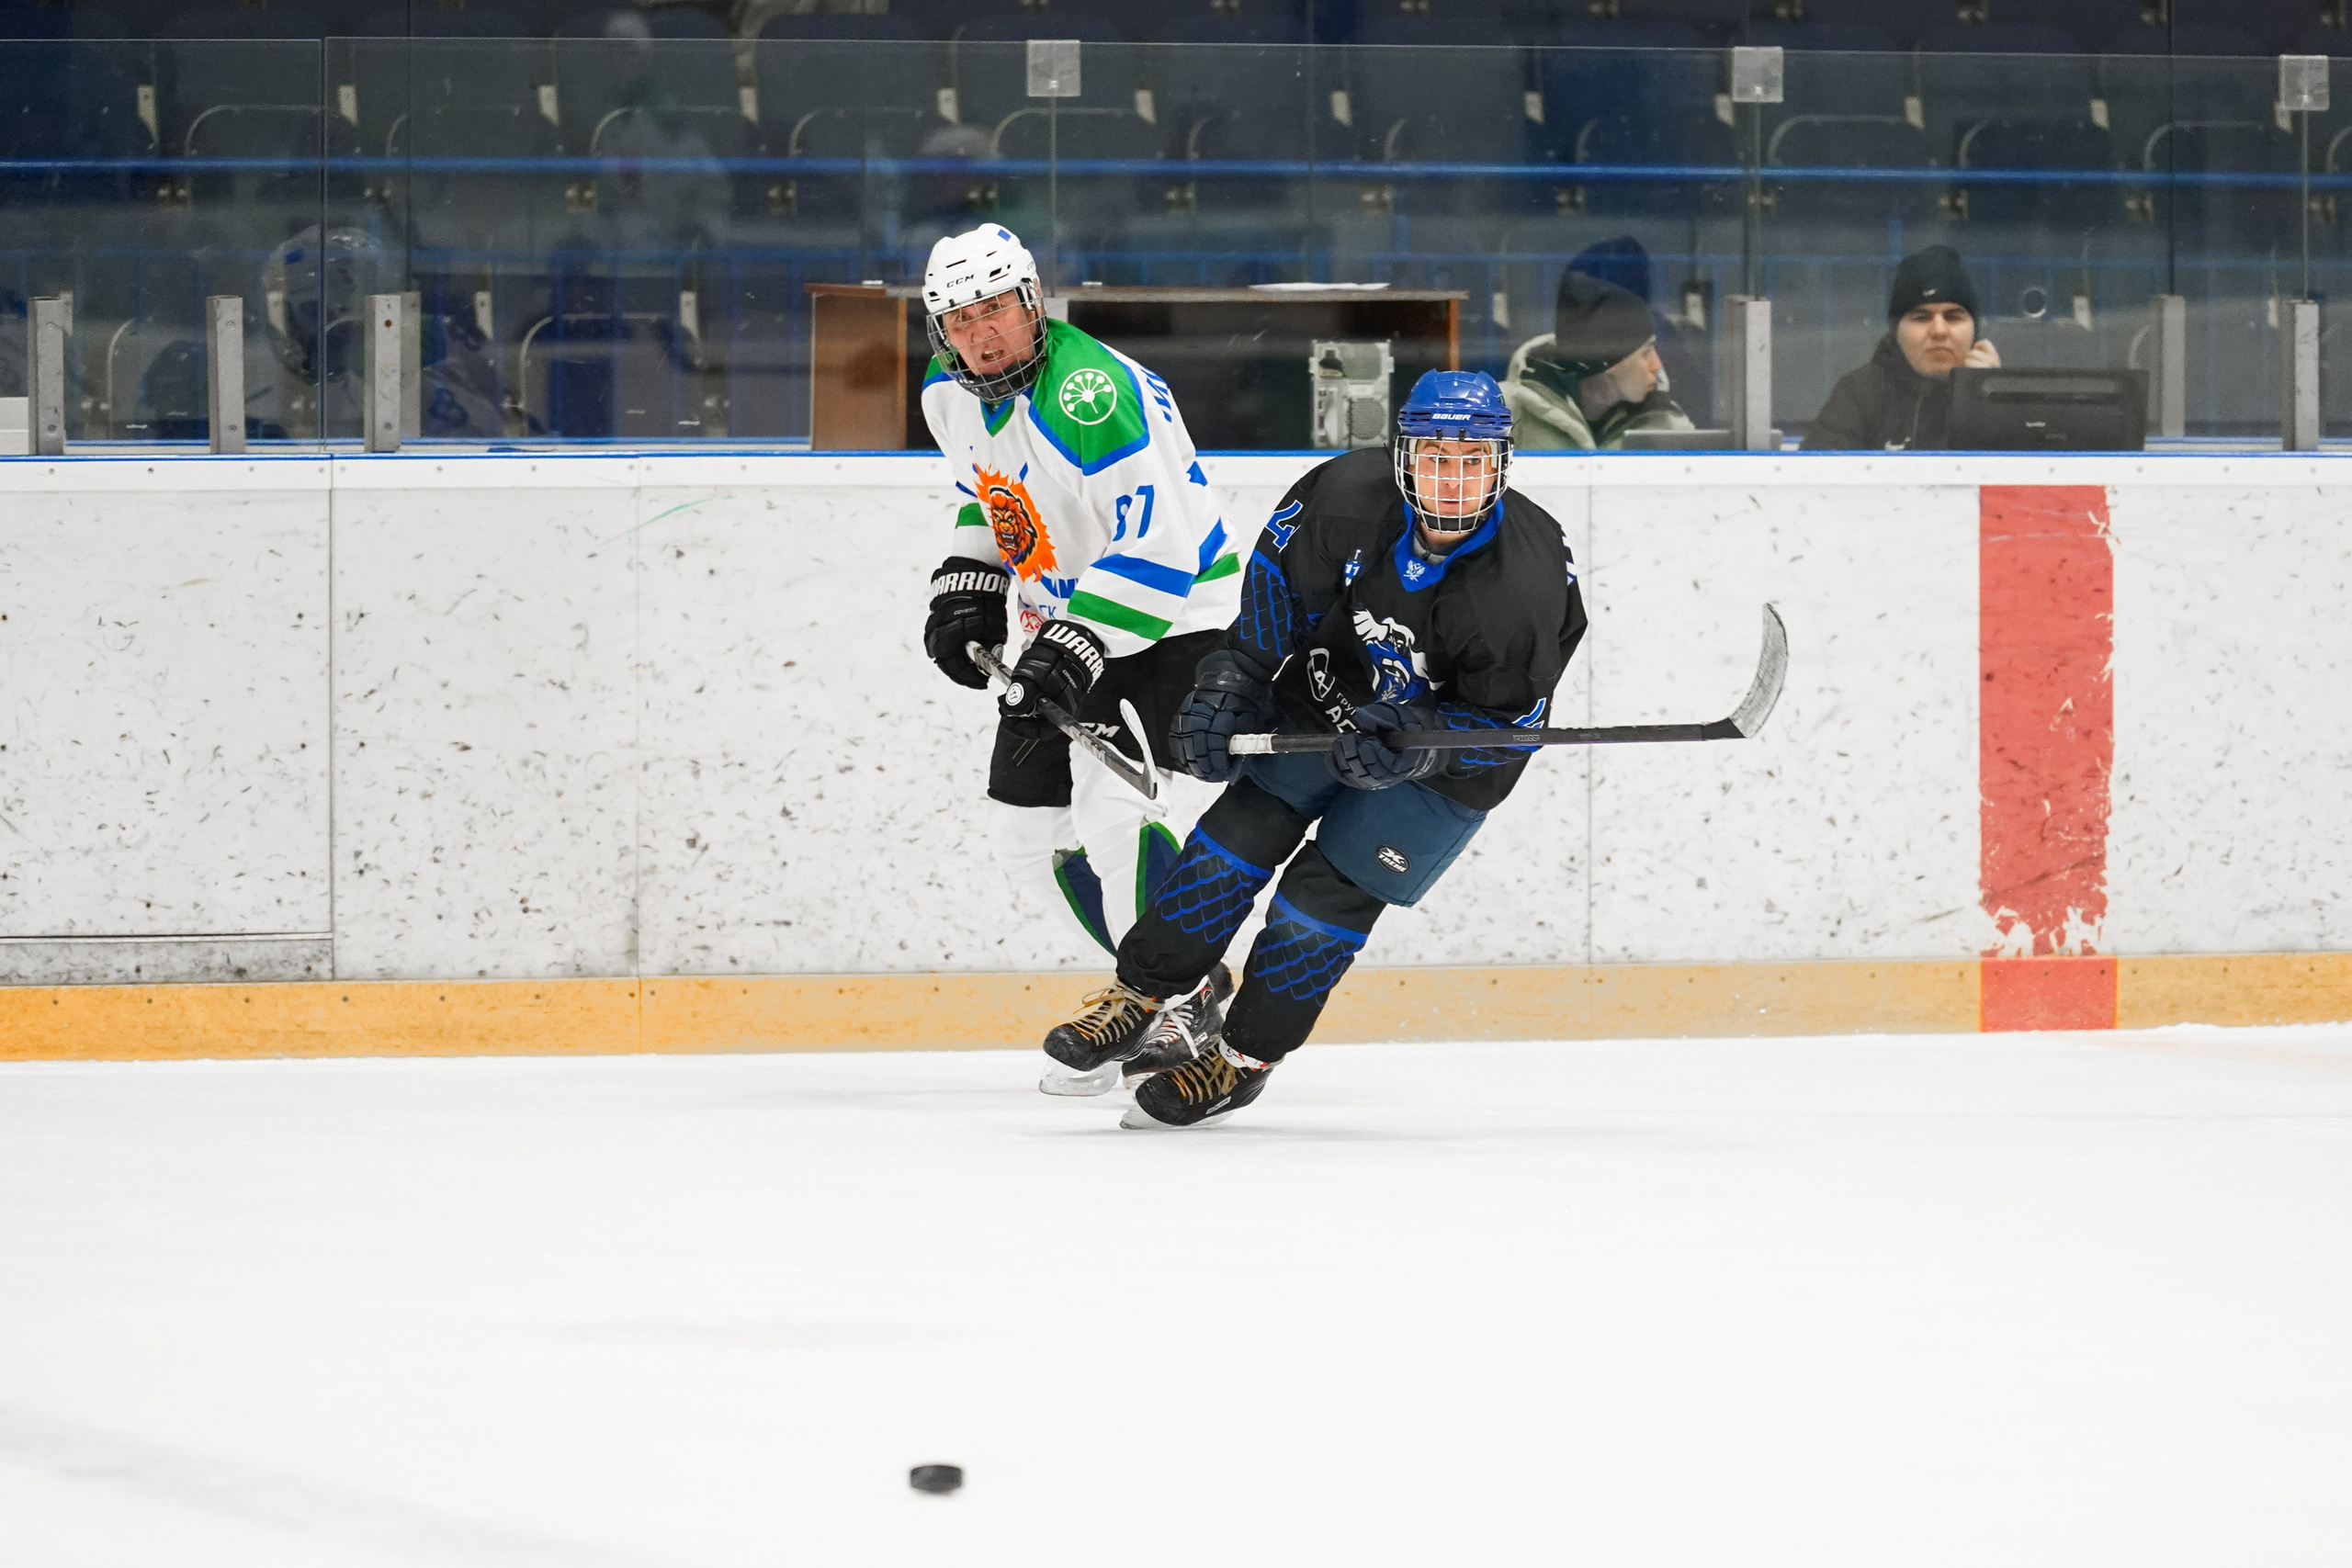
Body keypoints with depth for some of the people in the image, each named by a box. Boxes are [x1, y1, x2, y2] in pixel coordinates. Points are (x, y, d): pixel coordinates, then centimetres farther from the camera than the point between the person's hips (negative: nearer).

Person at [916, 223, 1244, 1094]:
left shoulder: (1093, 393, -30)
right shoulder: (952, 394, -1)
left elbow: (1157, 547, -34)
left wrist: (1074, 648, -39)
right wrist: (965, 590, 9)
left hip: (1172, 618, -9)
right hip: (1062, 622, 9)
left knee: (1108, 797, -25)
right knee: (1025, 818, 8)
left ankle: (1182, 999, -12)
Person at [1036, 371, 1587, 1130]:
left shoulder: (1530, 580, -31)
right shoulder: (1349, 495, -24)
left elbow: (1505, 722, -20)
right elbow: (1280, 569, -3)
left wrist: (1407, 748, -34)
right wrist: (1232, 681, -8)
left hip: (1447, 762, -3)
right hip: (1328, 698, 3)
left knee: (1327, 897, -7)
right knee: (1238, 838, -4)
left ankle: (1243, 1058, 10)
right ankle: (1137, 995, 12)